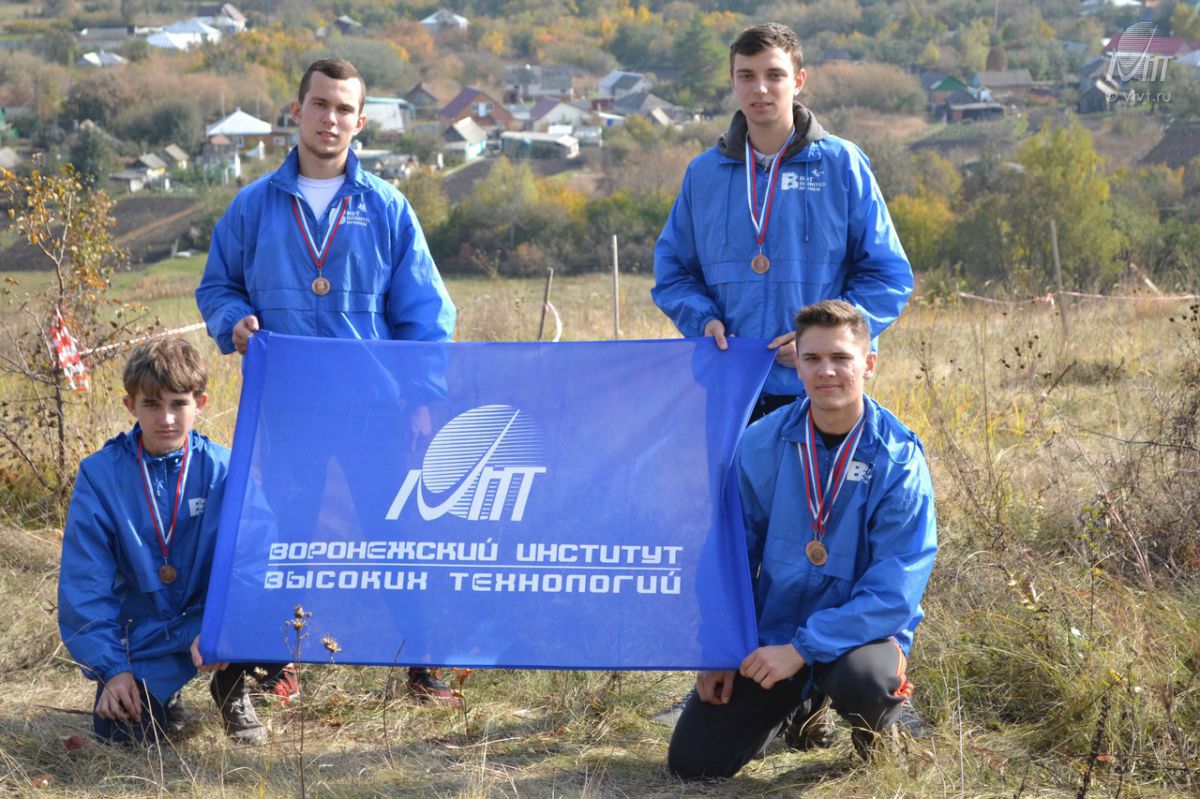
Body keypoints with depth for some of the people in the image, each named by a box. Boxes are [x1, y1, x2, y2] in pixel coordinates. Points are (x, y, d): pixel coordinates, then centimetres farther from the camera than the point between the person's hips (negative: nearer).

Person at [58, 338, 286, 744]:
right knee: (119, 726, -20)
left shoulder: (224, 468, -6)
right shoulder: (100, 474, -6)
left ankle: (231, 689, 8)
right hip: (143, 632, 0)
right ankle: (164, 696, 18)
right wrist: (111, 667, -15)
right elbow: (85, 581, -6)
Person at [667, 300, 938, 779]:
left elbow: (896, 587, -20)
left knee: (862, 680, -39)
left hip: (860, 631, -3)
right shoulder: (763, 443, -5)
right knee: (692, 762, -6)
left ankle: (875, 735, 1)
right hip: (770, 632, 3)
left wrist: (802, 649, -26)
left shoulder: (899, 459, -14)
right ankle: (803, 704, 23)